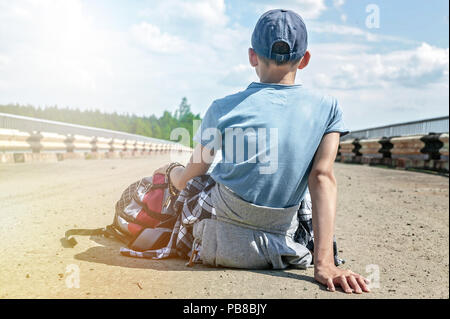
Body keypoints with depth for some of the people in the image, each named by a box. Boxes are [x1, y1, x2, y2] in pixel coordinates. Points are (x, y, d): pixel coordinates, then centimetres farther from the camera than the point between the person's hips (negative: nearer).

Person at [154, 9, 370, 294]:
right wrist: (324, 264, -22)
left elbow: (186, 181, -1)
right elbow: (323, 178, -16)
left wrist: (170, 170, 24)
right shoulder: (327, 108, -6)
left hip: (219, 247, -1)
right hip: (281, 244, 2)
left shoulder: (223, 109, -10)